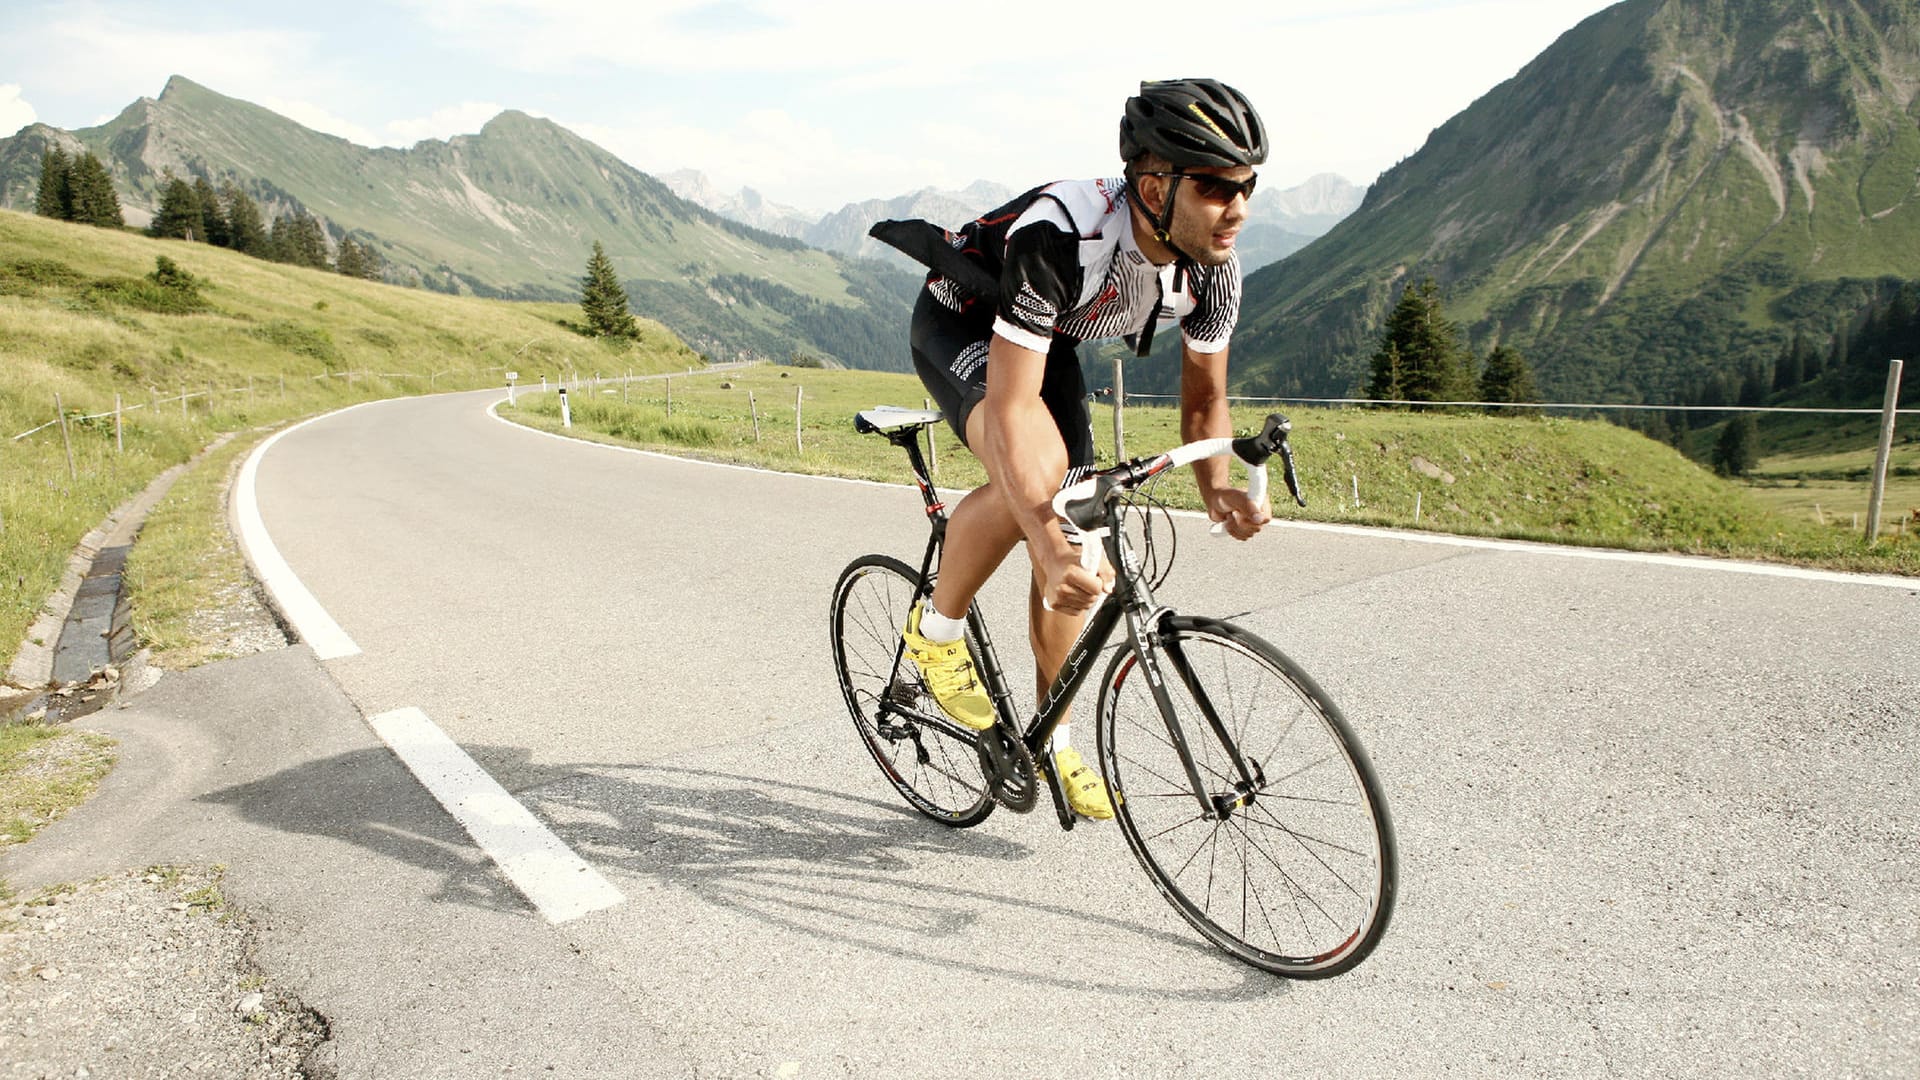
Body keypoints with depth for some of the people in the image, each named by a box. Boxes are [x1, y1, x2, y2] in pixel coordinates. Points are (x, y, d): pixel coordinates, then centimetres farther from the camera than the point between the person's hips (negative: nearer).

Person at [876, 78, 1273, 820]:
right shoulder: (1059, 236, -41)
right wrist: (1048, 543, -55)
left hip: (1048, 340, 6)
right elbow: (1011, 404, -44)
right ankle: (936, 630, -10)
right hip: (960, 323, -6)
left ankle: (1054, 740, 19)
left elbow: (1204, 398, -6)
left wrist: (1216, 488, -26)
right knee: (1037, 470, -37)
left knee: (1074, 550, 0)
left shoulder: (1213, 268, -20)